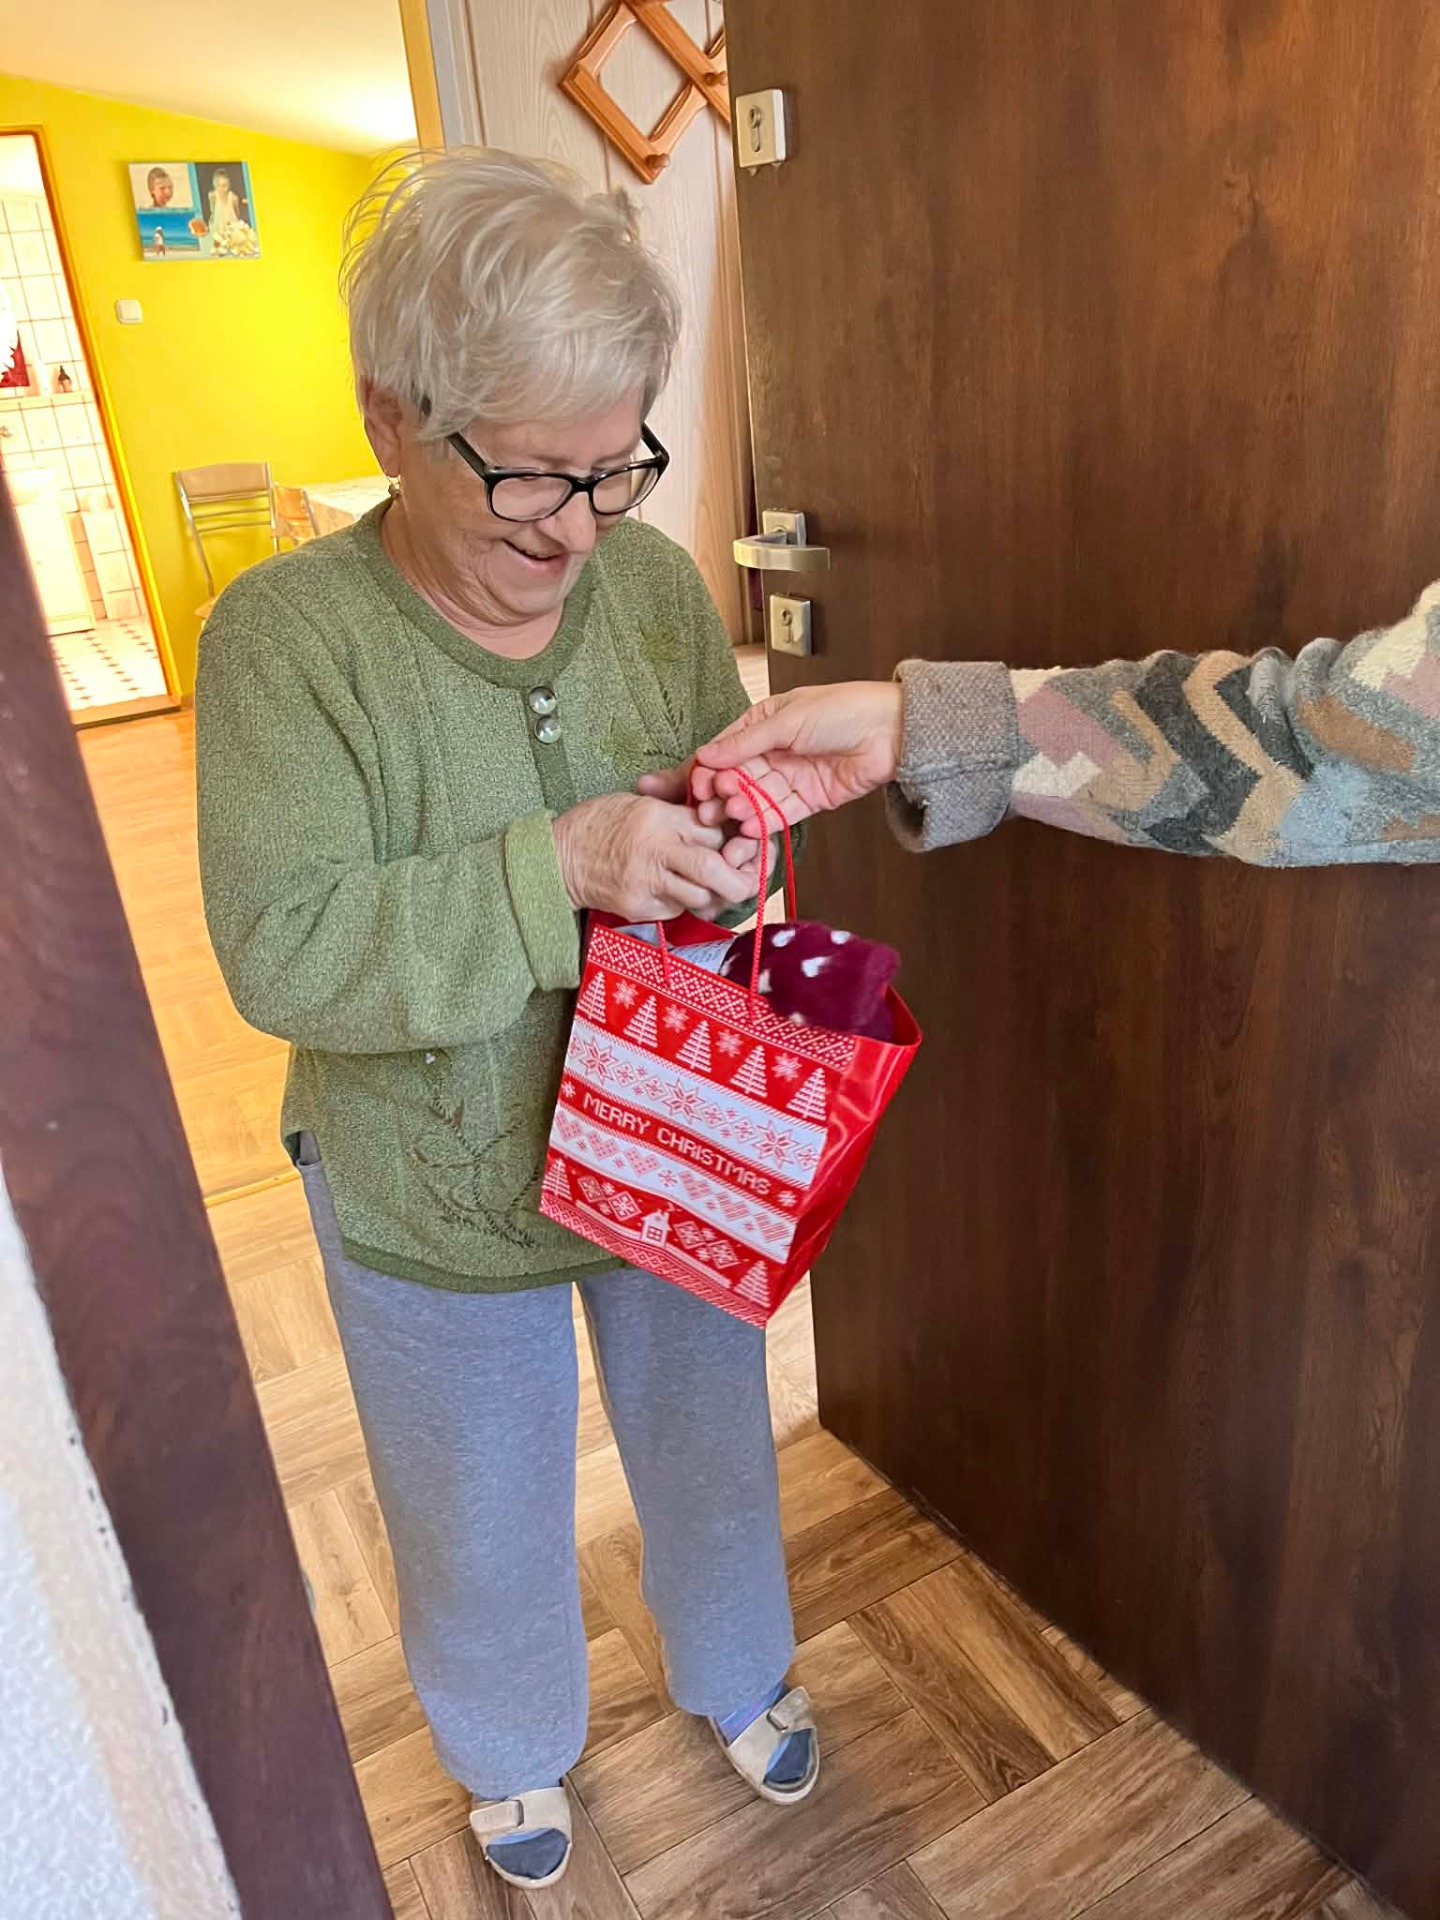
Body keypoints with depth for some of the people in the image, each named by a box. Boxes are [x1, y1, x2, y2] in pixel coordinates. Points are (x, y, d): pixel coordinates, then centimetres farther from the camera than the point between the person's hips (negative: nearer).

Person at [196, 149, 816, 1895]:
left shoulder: (654, 581, -9)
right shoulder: (284, 635, -20)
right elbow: (280, 952, -26)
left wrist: (728, 844, -19)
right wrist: (559, 868, -34)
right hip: (436, 1203, -2)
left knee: (709, 1443, 26)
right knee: (486, 1519, 23)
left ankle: (736, 1671, 60)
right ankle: (512, 1748, 58)